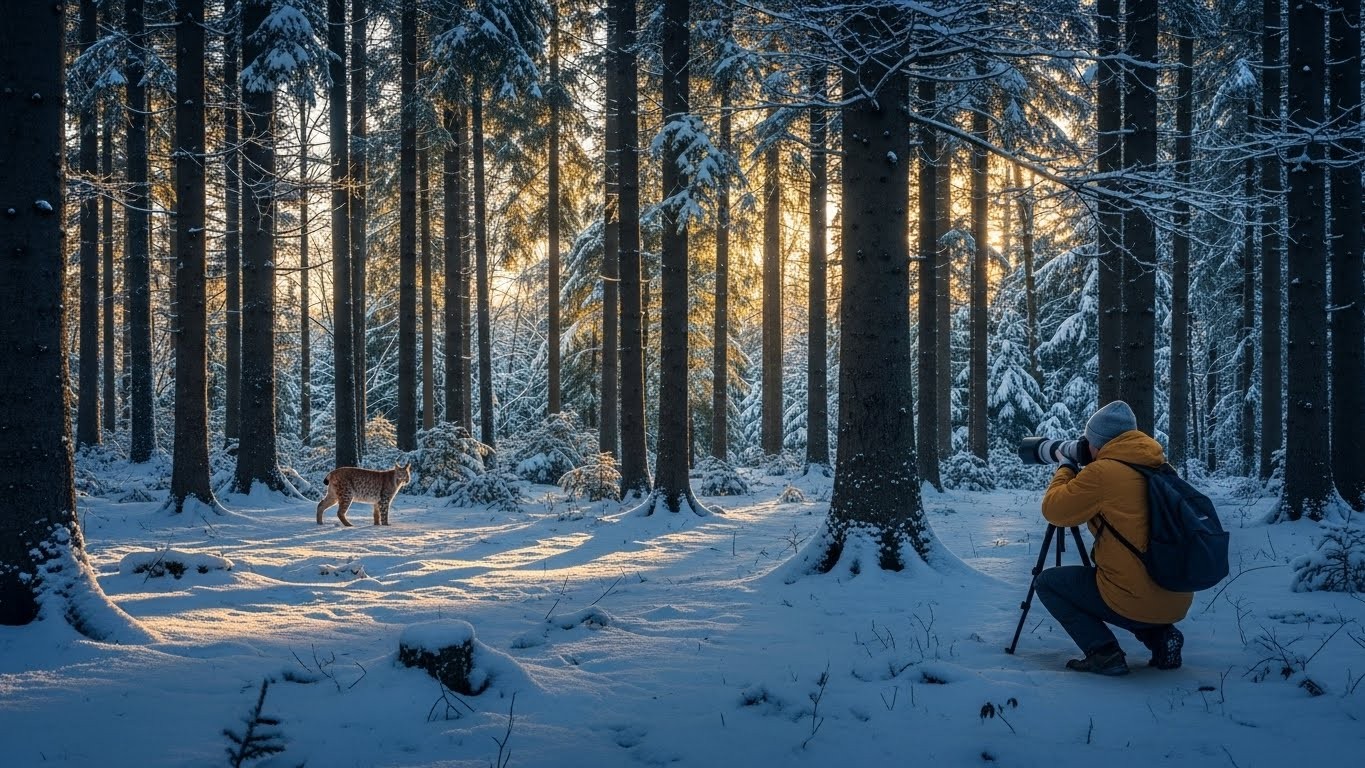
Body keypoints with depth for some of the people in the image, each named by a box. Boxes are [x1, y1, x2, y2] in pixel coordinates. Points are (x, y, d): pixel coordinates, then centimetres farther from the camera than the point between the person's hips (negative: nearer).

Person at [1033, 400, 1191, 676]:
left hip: (1136, 600, -8)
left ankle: (1104, 653, -2)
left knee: (1047, 582, 10)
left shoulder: (1103, 471, -14)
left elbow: (1054, 510, -4)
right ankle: (1161, 636, 14)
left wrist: (1064, 470, 12)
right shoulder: (1159, 467, 8)